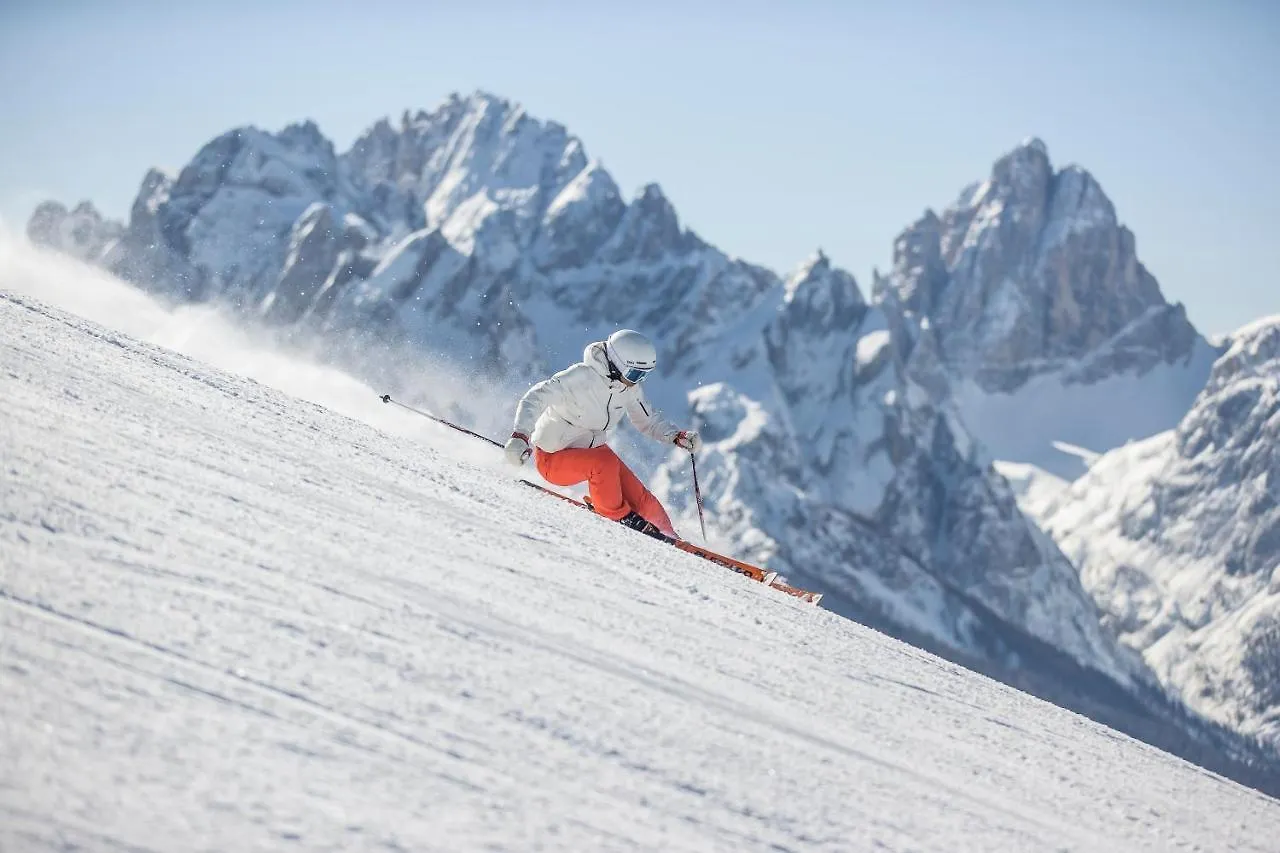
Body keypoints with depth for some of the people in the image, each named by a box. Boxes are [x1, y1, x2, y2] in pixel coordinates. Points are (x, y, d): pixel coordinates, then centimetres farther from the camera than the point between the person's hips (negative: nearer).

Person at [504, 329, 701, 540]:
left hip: (593, 448, 7)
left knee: (641, 501, -6)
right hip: (554, 459, -6)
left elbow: (648, 420, 9)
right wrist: (519, 436, -49)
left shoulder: (629, 387, -6)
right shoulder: (580, 377, -29)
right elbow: (534, 399, -33)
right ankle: (617, 515, -11)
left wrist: (677, 435, -9)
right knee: (605, 462, -35)